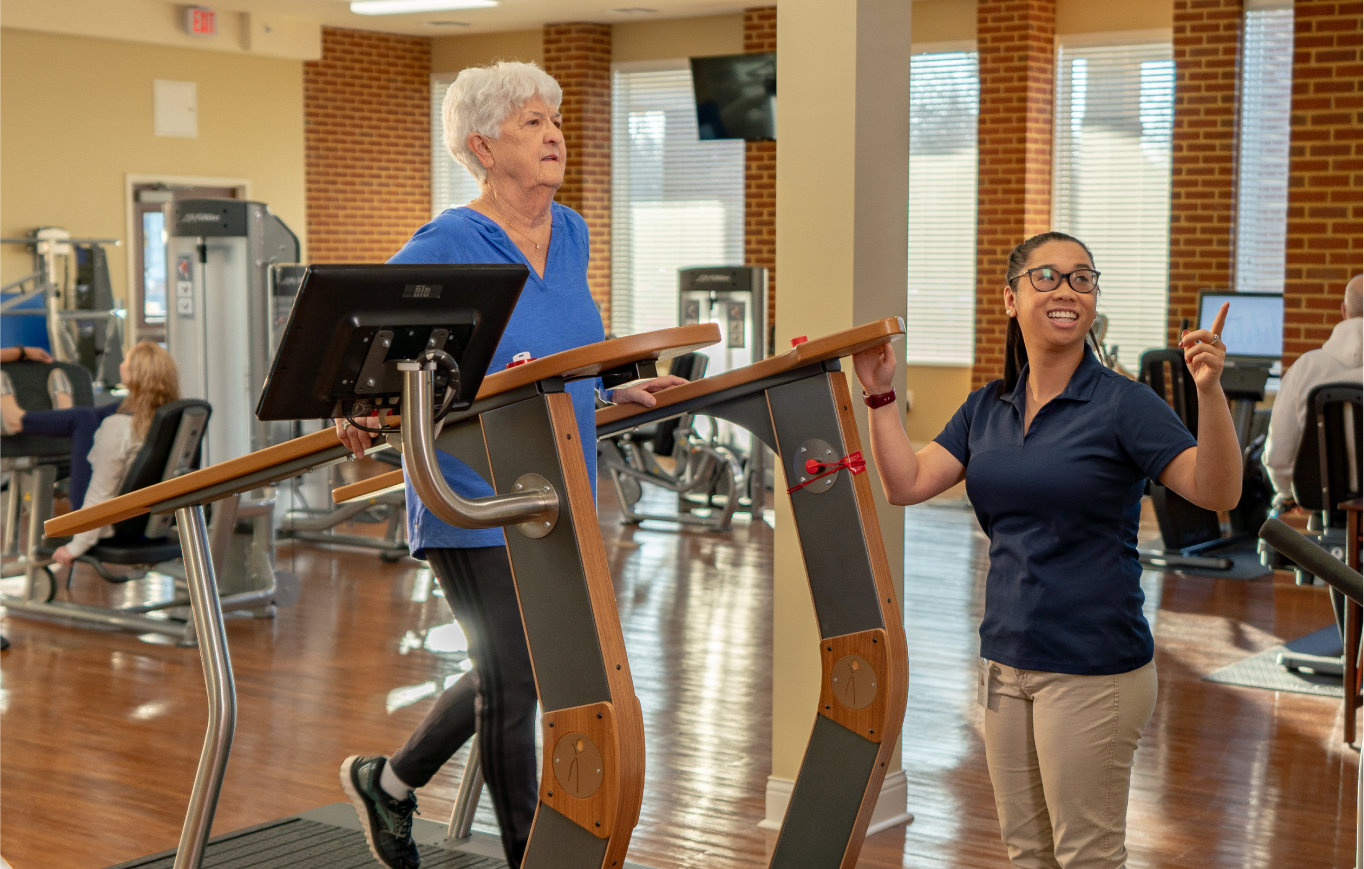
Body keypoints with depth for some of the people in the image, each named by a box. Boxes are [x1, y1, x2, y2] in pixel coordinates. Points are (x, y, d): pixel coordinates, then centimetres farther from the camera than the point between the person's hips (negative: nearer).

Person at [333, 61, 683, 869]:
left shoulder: (572, 235, 9)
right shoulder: (446, 247, -12)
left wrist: (619, 392, 17)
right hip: (475, 501, -7)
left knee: (514, 671, 17)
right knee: (516, 679, 0)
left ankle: (390, 781, 38)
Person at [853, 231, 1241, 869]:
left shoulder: (1121, 403, -9)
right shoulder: (986, 408, 8)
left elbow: (1217, 493, -19)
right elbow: (907, 483, 3)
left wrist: (1209, 391, -32)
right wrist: (880, 395, -2)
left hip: (1093, 669, -6)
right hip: (1005, 660, 6)